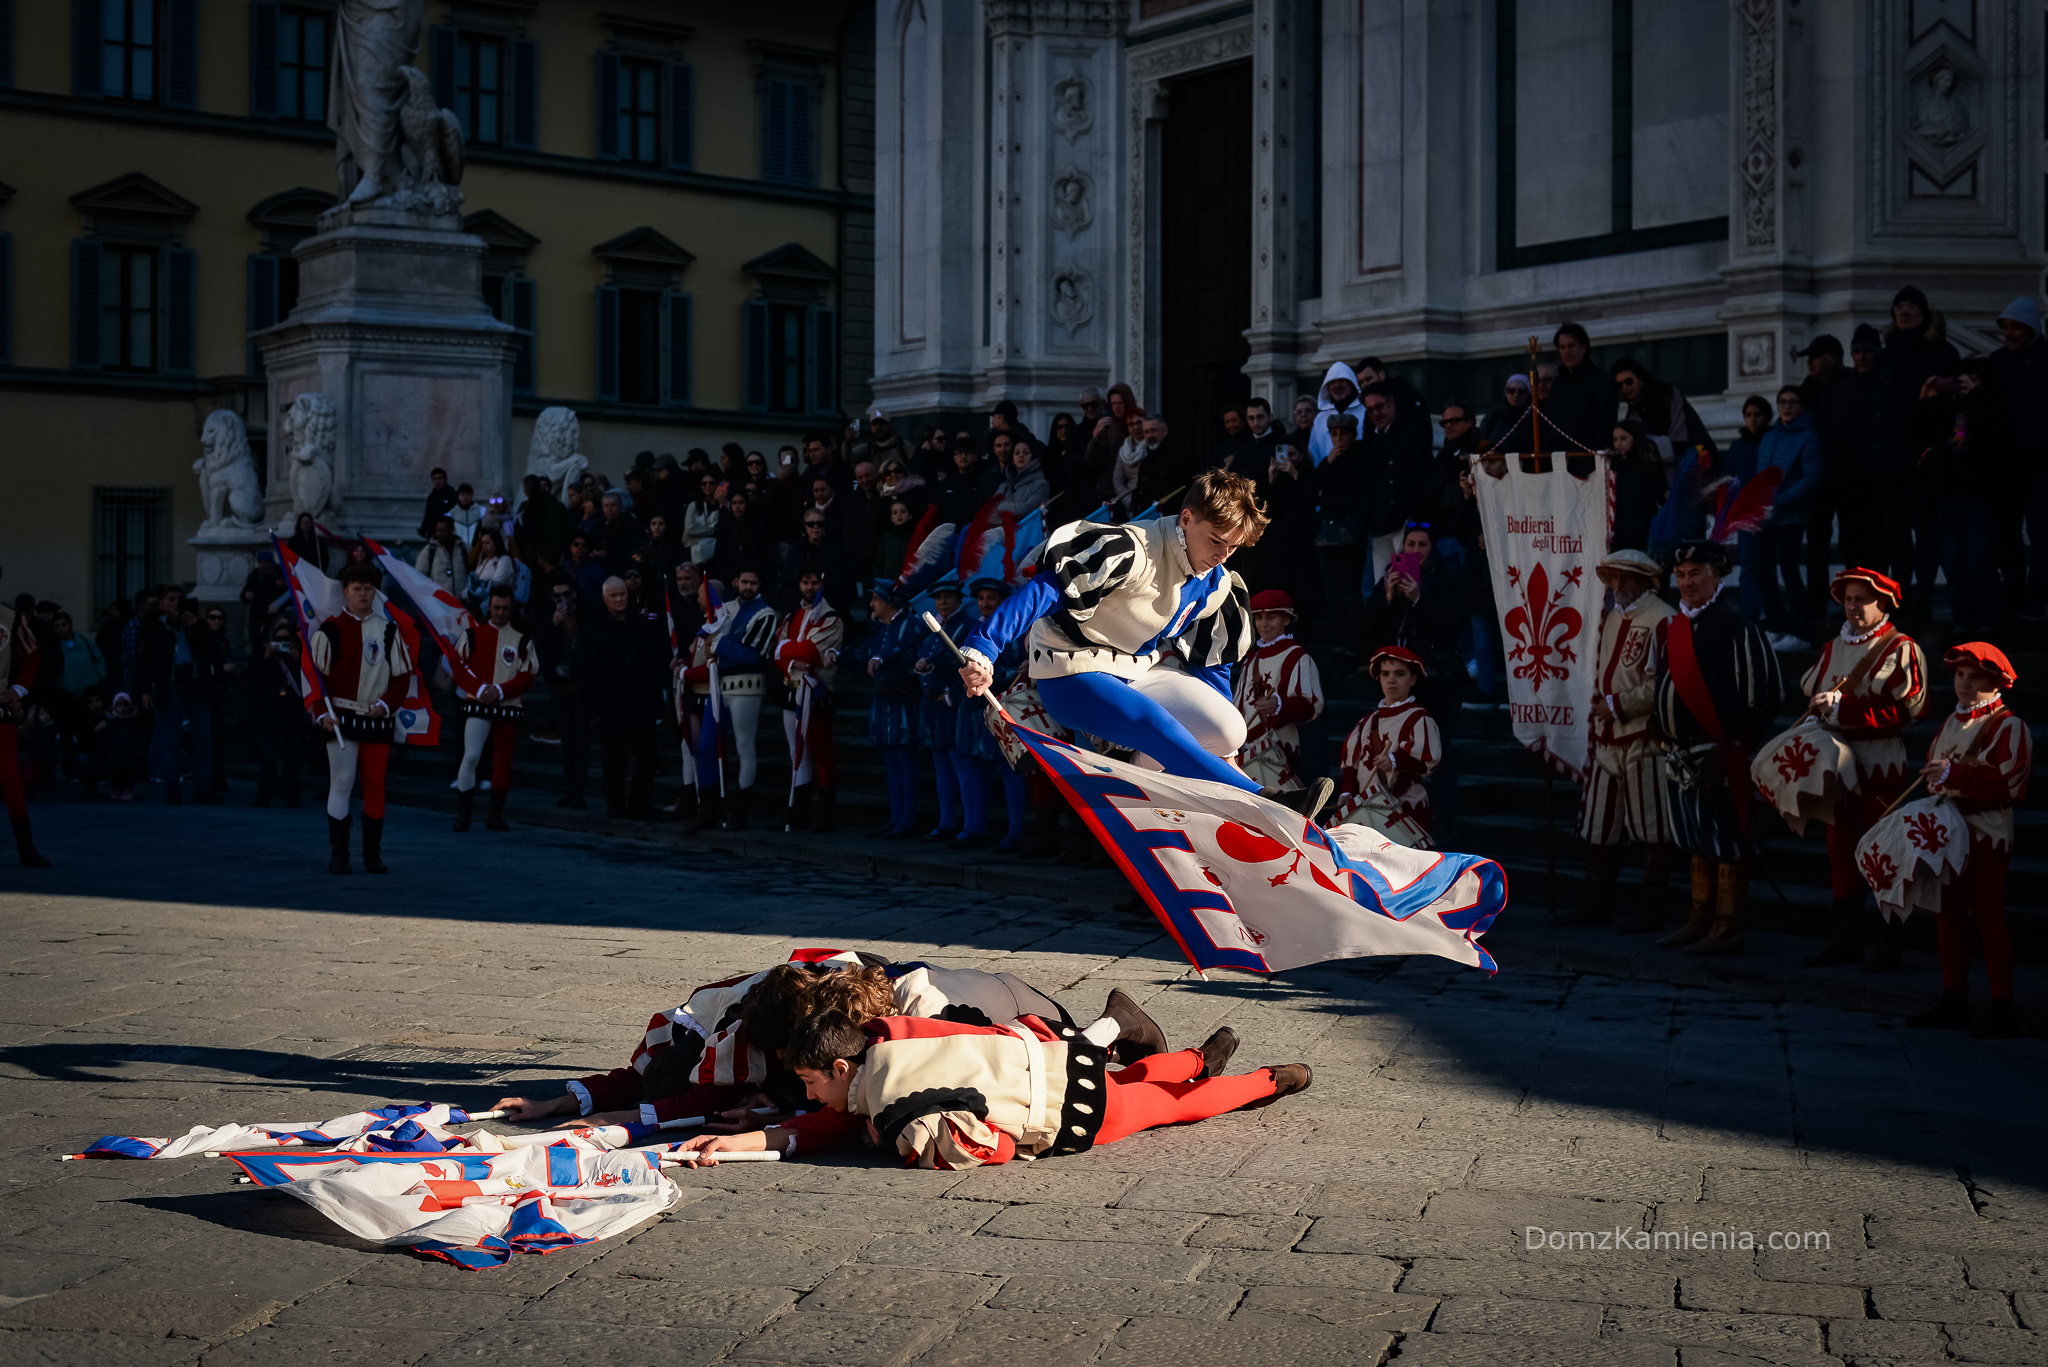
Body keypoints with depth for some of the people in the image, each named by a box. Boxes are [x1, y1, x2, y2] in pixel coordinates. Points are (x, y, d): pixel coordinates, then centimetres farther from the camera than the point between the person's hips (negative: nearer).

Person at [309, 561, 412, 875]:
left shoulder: (388, 630, 8)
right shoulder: (330, 629, -2)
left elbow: (401, 675, 10)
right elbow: (314, 675, -3)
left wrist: (386, 704, -6)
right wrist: (323, 712, -15)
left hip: (378, 719, 3)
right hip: (342, 718, -3)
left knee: (375, 785, 5)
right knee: (341, 784, -6)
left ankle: (373, 855, 13)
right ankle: (338, 855, 1)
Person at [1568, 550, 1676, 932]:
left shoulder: (1661, 620, -12)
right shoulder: (1611, 617, 16)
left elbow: (1663, 683, -19)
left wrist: (1618, 705, -14)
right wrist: (1598, 704, 13)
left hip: (1645, 739, -9)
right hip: (1608, 738, 9)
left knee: (1652, 828, -1)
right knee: (1598, 826, 12)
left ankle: (1652, 908, 6)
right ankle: (1598, 903, 21)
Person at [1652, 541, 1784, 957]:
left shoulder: (1734, 624, -12)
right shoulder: (1673, 626, 13)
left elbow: (1765, 688, -15)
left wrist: (1735, 741, -13)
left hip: (1720, 756, -9)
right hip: (1682, 752, 9)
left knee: (1726, 842, -3)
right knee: (1698, 842, 16)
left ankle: (1727, 930, 1)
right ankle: (1701, 919, 25)